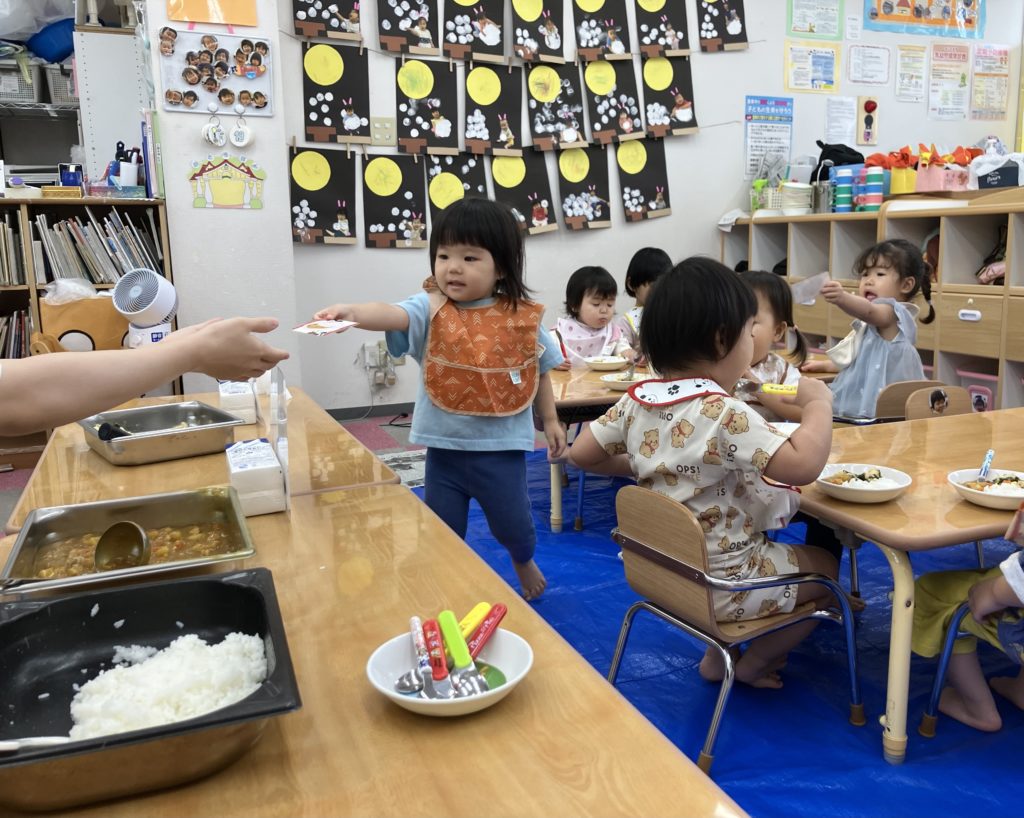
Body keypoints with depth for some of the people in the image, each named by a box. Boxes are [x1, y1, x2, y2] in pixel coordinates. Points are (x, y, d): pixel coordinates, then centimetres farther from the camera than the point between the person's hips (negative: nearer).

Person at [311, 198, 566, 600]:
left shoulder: (522, 316, -6)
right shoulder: (431, 310, -10)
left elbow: (540, 371, 7)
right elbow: (394, 315, -31)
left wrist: (550, 420, 12)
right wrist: (353, 311, -51)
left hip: (501, 447, 0)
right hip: (444, 446, 1)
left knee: (512, 522, 15)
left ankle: (524, 563, 50)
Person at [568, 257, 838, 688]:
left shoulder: (636, 401, -7)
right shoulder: (724, 413, -29)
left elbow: (581, 453, 2)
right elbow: (802, 465, -35)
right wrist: (818, 403, -19)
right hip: (720, 585, -7)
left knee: (780, 551, 33)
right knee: (826, 568, 19)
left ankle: (718, 653, 30)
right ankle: (754, 661, 27)